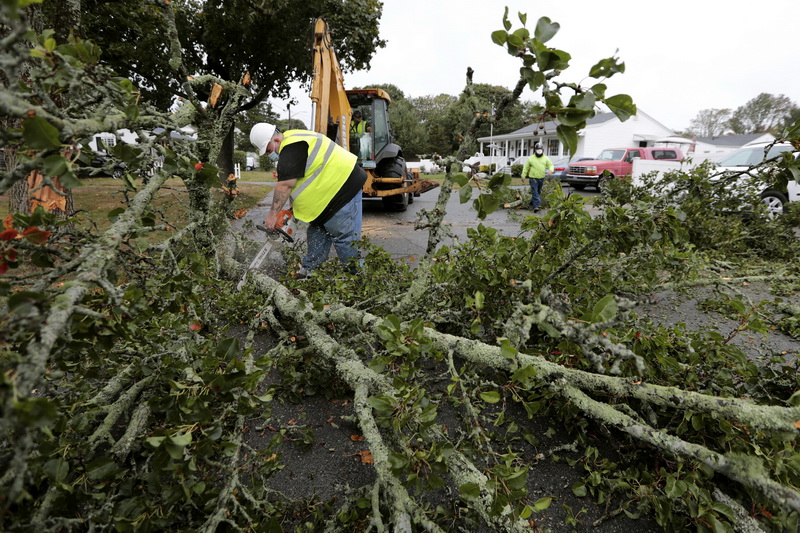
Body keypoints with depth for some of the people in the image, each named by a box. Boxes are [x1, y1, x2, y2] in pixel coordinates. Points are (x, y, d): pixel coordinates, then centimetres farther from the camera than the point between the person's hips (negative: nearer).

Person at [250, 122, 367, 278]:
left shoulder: (292, 150, -21)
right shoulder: (291, 139, 13)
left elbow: (285, 185, -24)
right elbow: (296, 182, 15)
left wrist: (273, 214, -17)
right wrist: (293, 206, 10)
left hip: (343, 188, -11)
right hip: (331, 190, 11)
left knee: (344, 237, -6)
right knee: (317, 231, 14)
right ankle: (309, 269, 23)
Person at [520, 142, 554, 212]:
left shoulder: (546, 158, 5)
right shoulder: (531, 158, -1)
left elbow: (551, 165, 5)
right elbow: (526, 167, 5)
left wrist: (550, 170, -17)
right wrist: (523, 176, 2)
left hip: (541, 178, 4)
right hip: (533, 178, -4)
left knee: (538, 192, 15)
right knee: (535, 192, -13)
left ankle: (532, 203, 33)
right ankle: (536, 206, -20)